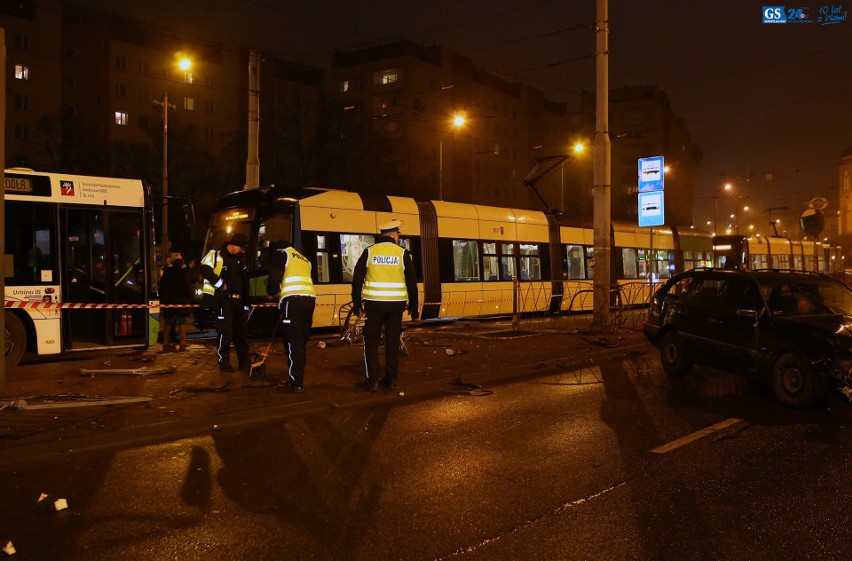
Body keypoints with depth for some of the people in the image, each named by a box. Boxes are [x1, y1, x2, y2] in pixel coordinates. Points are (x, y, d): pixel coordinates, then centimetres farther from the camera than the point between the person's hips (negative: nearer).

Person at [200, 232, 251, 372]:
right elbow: (204, 269, -20)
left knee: (241, 332, 9)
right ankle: (224, 362, 1)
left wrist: (246, 302, 16)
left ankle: (244, 362, 16)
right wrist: (220, 284, -19)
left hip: (238, 300, 7)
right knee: (225, 332, -7)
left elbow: (245, 282, 20)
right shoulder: (216, 255, -5)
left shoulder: (240, 260, 17)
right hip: (224, 299, -7)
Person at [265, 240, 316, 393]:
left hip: (293, 299, -7)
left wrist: (271, 293, 15)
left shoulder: (281, 253, 10)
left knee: (293, 342, -6)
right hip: (309, 298, 7)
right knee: (301, 341, 13)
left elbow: (275, 276, -3)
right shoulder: (304, 259, 32)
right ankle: (297, 378, 18)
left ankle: (295, 382, -6)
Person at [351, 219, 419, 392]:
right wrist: (413, 307, 8)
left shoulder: (369, 252, 1)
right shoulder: (402, 253, 0)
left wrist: (356, 303, 9)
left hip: (374, 303, -1)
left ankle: (372, 380, 1)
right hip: (396, 304, 1)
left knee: (371, 341, 6)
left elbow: (357, 279, 1)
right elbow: (412, 282, 0)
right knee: (393, 342, 11)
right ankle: (391, 379, 14)